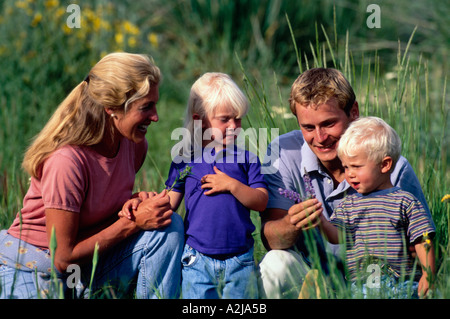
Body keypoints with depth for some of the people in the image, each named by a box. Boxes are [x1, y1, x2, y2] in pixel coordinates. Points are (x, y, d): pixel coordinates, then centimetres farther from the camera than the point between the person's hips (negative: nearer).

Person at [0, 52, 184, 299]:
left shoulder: (134, 145, -4)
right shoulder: (67, 160, -27)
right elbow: (63, 258, -23)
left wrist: (137, 200, -11)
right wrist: (133, 222, -21)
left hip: (88, 266, 7)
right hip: (33, 273, -7)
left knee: (169, 225, -12)